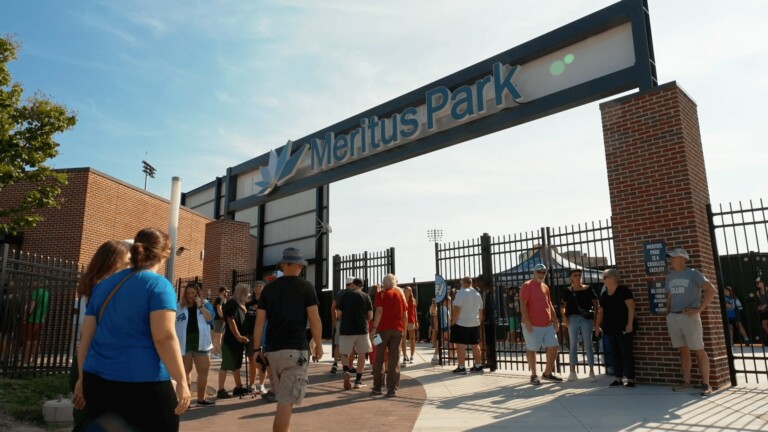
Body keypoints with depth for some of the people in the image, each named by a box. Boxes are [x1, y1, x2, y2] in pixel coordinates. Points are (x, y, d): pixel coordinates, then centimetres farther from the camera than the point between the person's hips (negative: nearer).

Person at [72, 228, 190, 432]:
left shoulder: (103, 285, 12)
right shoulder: (158, 284, -9)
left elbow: (86, 337, 14)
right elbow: (164, 337, -17)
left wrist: (83, 377, 22)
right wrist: (181, 382, -14)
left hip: (98, 381, 7)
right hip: (143, 384, -7)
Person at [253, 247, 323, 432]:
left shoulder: (268, 288, 9)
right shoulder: (305, 287, -2)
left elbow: (259, 321, 6)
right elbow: (314, 320, -6)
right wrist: (319, 345, 4)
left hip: (272, 350, 5)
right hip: (296, 349, -5)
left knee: (283, 399, 21)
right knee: (286, 401, -6)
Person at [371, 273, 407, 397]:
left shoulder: (381, 294, 1)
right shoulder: (400, 294, 11)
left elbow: (379, 311, -11)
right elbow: (405, 314, 9)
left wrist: (374, 328, -13)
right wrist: (403, 328, 17)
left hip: (383, 328, -2)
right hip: (397, 329, 2)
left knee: (379, 358, 8)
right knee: (394, 359, 3)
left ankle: (377, 387, 13)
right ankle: (392, 389, -1)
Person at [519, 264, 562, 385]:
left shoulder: (545, 287, 15)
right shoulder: (527, 286, -8)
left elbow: (549, 305, 21)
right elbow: (523, 305, -14)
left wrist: (555, 320, 15)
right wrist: (527, 321, -21)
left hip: (548, 324, 8)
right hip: (532, 325, -7)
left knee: (553, 347, 7)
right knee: (531, 349, 0)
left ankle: (547, 373, 22)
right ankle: (533, 375, 12)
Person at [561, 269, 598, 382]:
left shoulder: (588, 289, 5)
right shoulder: (568, 291, 6)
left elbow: (595, 304, 5)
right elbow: (563, 305, 6)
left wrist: (595, 318, -4)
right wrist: (564, 317, -9)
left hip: (586, 319, -1)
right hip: (573, 319, 1)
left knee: (588, 345, 2)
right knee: (573, 345, 5)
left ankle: (591, 371, 8)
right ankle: (572, 371, 11)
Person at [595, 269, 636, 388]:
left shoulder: (623, 290, -7)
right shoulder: (604, 295, 13)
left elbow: (631, 307, -13)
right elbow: (601, 311, 18)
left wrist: (630, 323, -20)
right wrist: (598, 325, 13)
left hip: (623, 328, -7)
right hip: (610, 329, 7)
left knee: (627, 353, -3)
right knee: (615, 354, 10)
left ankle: (630, 379, 2)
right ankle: (618, 378, 15)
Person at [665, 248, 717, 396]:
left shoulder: (693, 274, -2)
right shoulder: (670, 276, 15)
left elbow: (712, 290, -10)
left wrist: (698, 309, -14)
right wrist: (668, 317, 15)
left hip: (689, 317, -6)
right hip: (673, 317, 6)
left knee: (699, 350, -2)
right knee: (683, 350, 9)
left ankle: (706, 384, 4)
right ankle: (686, 382, 14)